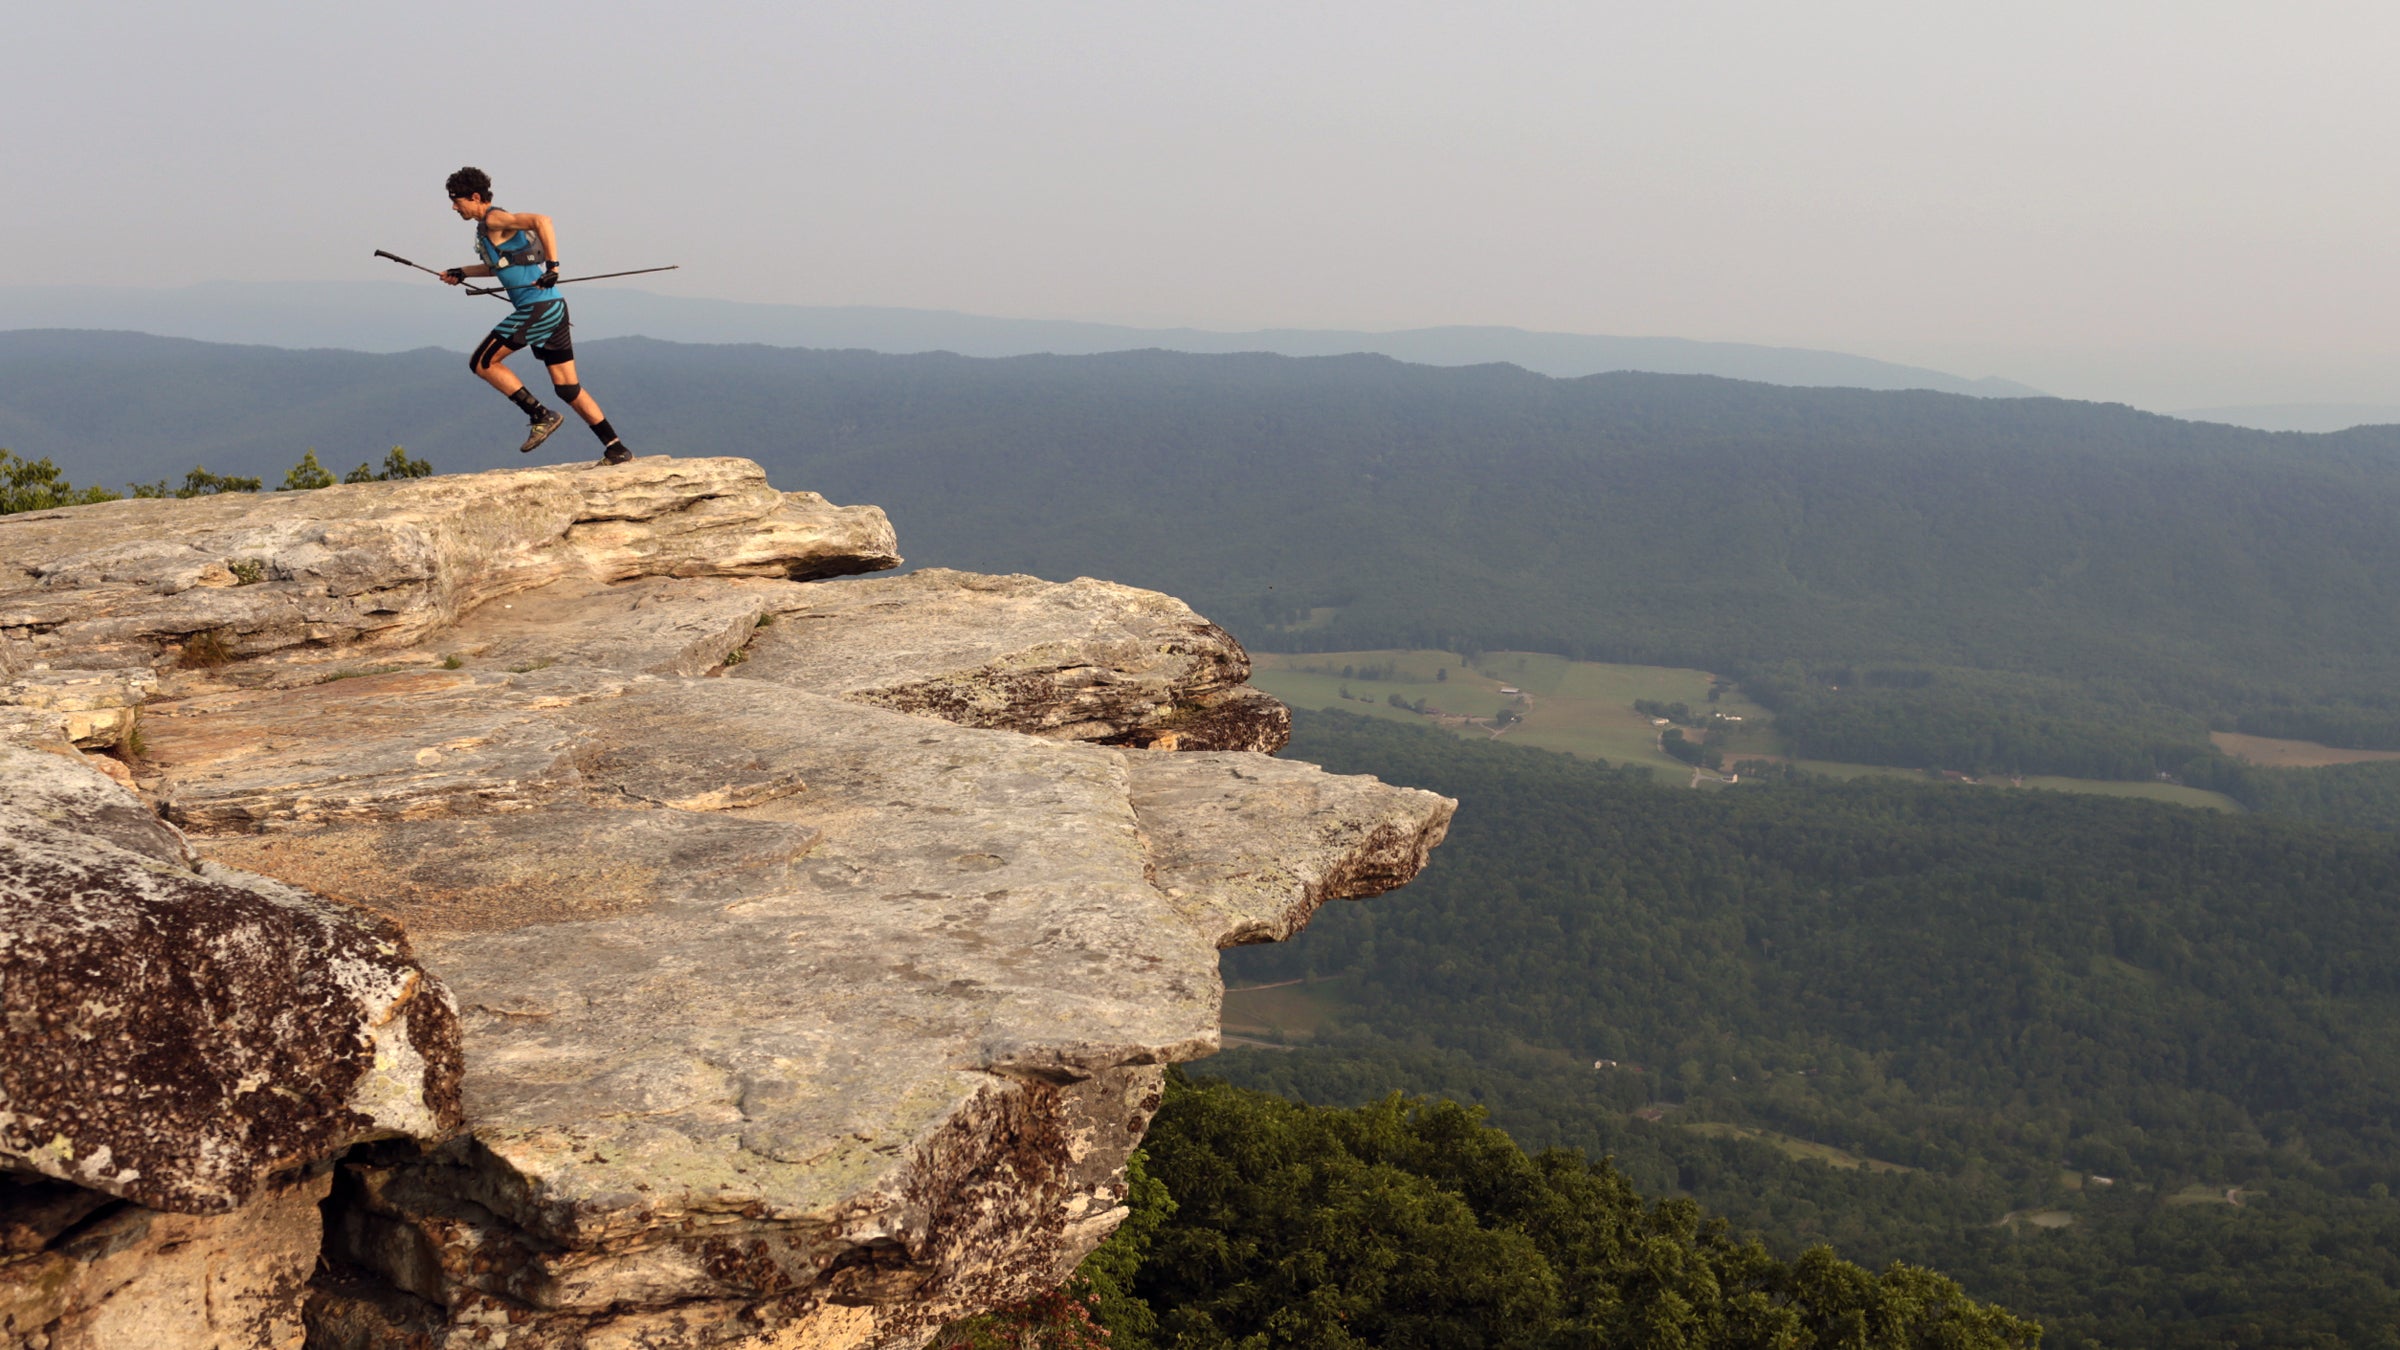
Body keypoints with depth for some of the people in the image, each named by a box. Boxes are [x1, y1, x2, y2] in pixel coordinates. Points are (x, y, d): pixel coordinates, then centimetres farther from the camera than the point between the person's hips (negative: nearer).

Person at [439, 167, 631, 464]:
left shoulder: (493, 220, -9)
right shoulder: (489, 226, 21)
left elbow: (542, 221, -25)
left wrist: (552, 266, -27)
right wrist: (462, 273, 36)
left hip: (537, 308, -10)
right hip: (554, 307, 10)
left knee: (482, 363, -3)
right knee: (567, 388, 8)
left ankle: (541, 416, -4)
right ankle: (617, 449, 6)